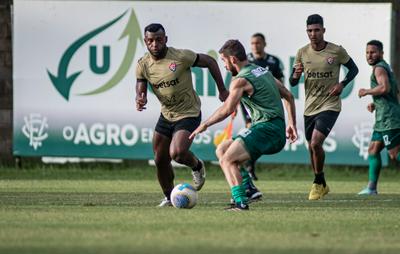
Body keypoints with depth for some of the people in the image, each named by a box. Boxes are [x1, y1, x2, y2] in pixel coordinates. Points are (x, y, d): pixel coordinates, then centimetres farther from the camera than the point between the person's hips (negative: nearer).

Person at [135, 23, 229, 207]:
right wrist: (140, 101, -33)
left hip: (188, 114, -6)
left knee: (176, 153, -24)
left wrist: (222, 90, -4)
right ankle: (169, 198, 29)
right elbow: (140, 91, -7)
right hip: (166, 115, 6)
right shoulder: (143, 65, -5)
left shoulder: (181, 57, -19)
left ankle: (197, 166, 10)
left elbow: (210, 62, -7)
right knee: (160, 160, 7)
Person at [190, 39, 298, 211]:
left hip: (267, 129, -9)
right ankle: (248, 189, 5)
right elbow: (288, 96, 23)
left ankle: (241, 203, -29)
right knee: (221, 150, 14)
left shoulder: (241, 80, -9)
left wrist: (204, 125, -4)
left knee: (227, 160, -18)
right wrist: (292, 124, 24)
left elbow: (227, 110, -15)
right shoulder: (263, 71, 20)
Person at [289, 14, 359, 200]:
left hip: (330, 106, -5)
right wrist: (296, 75, -18)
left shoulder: (337, 51, -8)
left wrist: (342, 84, -11)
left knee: (316, 143, -21)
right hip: (310, 107, 5)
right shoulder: (302, 53, 1)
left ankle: (318, 183, -3)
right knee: (312, 148, 12)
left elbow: (353, 69, 7)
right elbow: (292, 83, 6)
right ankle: (321, 186, 31)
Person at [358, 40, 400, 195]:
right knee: (373, 150, 12)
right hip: (383, 120, 11)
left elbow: (385, 88, -28)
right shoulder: (386, 67, 22)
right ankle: (372, 187, 13)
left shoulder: (379, 68, -10)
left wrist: (367, 92, -13)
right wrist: (375, 104, 23)